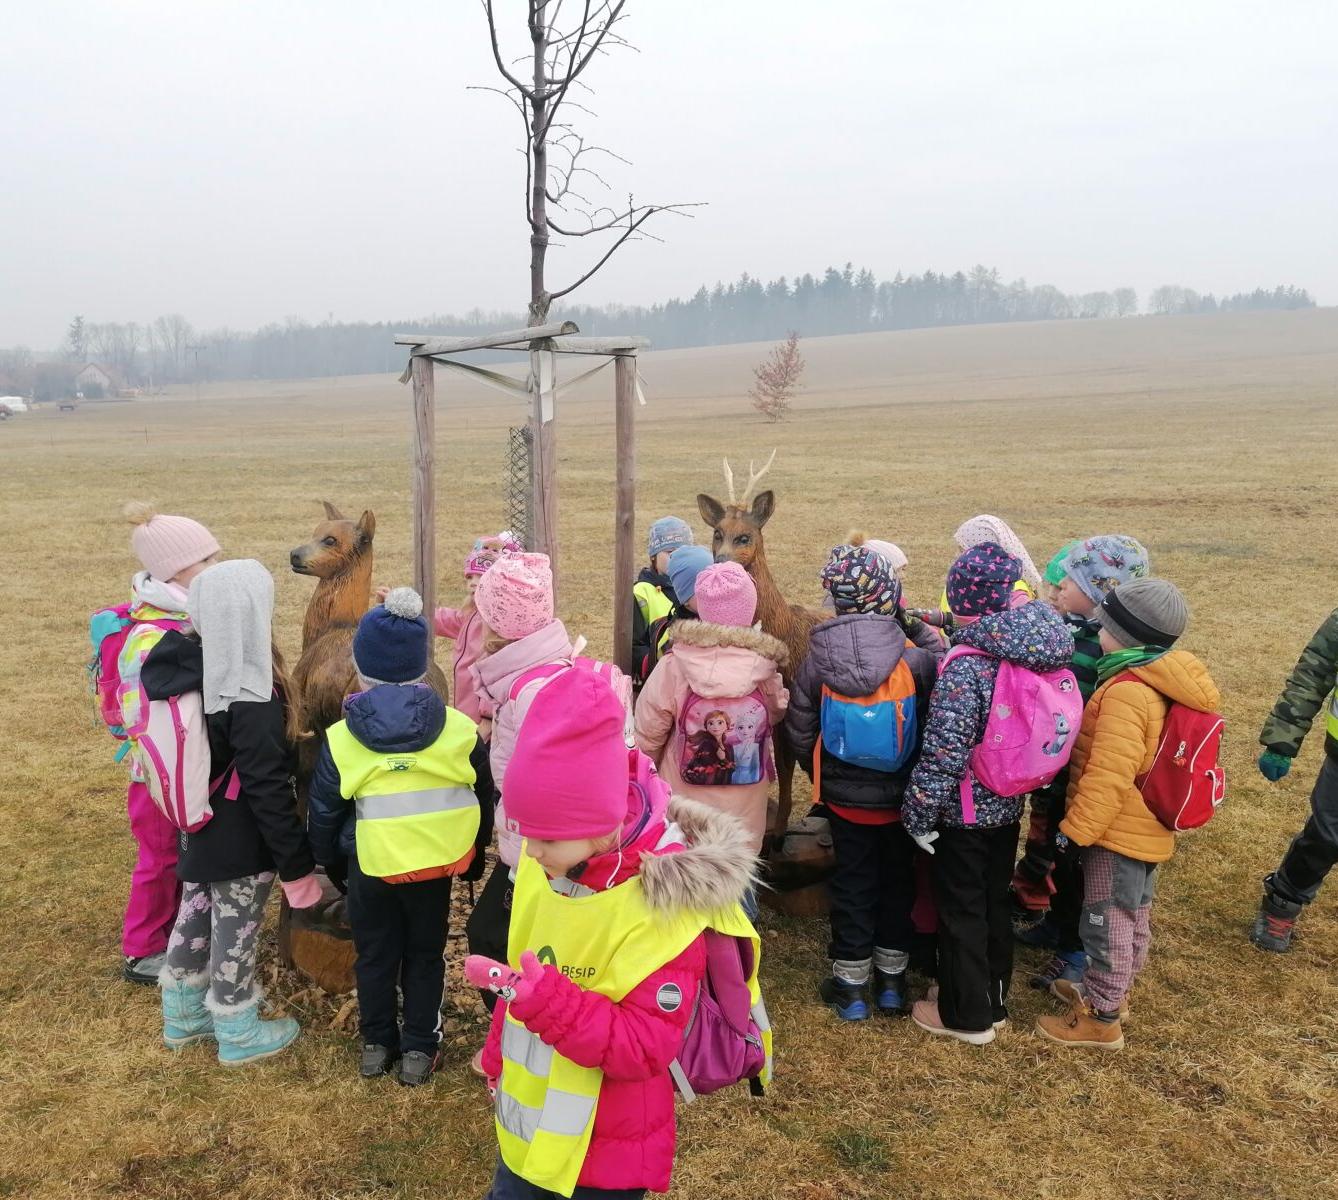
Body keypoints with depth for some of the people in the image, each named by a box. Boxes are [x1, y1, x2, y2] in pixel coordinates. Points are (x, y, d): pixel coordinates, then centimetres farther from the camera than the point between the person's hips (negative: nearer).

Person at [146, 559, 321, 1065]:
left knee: (195, 918, 23)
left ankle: (184, 1015, 43)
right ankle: (238, 1033, 30)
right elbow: (268, 789, -26)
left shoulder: (195, 668, -6)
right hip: (242, 842, -8)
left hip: (200, 829, 8)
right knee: (235, 932, 10)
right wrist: (295, 863, -18)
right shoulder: (251, 700, -30)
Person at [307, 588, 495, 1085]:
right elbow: (482, 799, 1)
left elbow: (323, 814, 0)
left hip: (370, 869, 0)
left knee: (375, 955, 20)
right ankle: (418, 1049, 26)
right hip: (435, 866, 0)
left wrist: (331, 864, 18)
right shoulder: (458, 730, -10)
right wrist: (473, 857, 17)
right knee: (425, 954, 17)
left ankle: (377, 1044, 33)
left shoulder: (341, 740, -10)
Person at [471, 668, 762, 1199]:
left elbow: (644, 1047, -26)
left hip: (603, 1156, -6)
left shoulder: (662, 912, -27)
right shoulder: (547, 865, -7)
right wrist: (499, 1053, 21)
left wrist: (546, 1000, -38)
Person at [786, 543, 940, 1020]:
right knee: (898, 880, 19)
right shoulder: (919, 661, -21)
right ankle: (891, 979, 33)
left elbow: (799, 734, -7)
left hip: (845, 797, 0)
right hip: (903, 797, 0)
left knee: (853, 883, 16)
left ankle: (850, 985, 26)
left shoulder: (817, 662, -17)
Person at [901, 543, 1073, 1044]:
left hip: (966, 811, -7)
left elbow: (944, 753, -25)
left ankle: (966, 1015, 26)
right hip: (1009, 806, 7)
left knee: (961, 912, 11)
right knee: (996, 903, 22)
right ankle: (993, 1000, 39)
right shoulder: (1042, 651, -5)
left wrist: (918, 815, -14)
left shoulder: (966, 667, -26)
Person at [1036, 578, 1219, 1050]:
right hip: (1145, 828, 9)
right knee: (1132, 917, 22)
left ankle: (1101, 1018, 18)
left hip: (1119, 831, -9)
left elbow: (1108, 776, -28)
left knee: (1108, 923, 5)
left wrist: (1074, 830, -19)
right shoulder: (1161, 684, 3)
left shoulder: (1126, 691, -27)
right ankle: (1109, 991, 40)